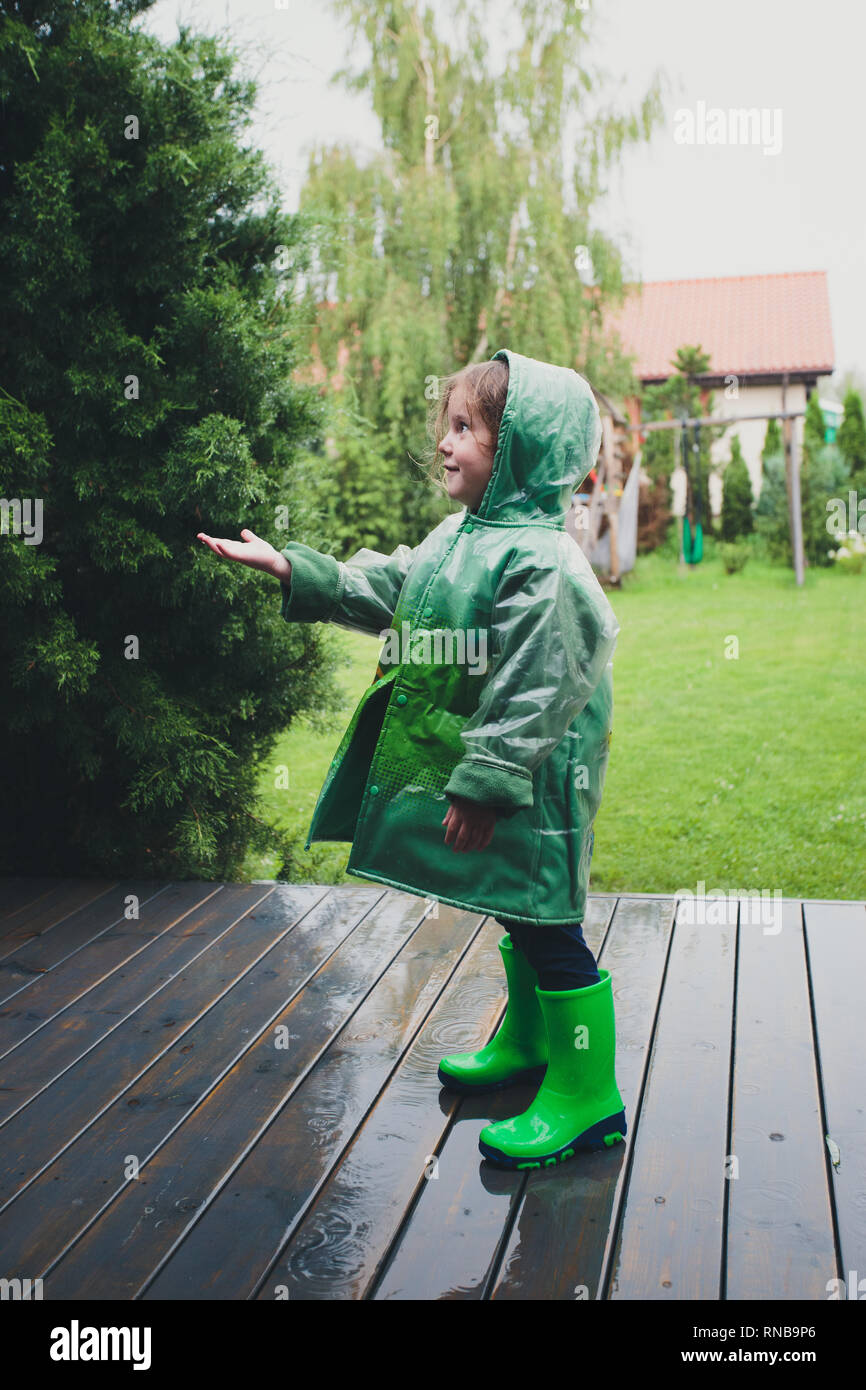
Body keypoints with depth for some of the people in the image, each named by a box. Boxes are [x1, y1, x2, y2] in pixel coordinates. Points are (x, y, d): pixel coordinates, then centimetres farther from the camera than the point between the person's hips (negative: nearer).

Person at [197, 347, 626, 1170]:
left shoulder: (540, 561, -22)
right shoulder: (457, 537, 9)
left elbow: (531, 693, -23)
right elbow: (378, 591, 18)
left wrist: (484, 784, -21)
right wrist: (291, 569, 10)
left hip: (529, 781, -9)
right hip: (483, 768, 10)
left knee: (547, 926, -1)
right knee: (517, 919, 23)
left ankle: (585, 1096, 12)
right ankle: (528, 1043, 41)